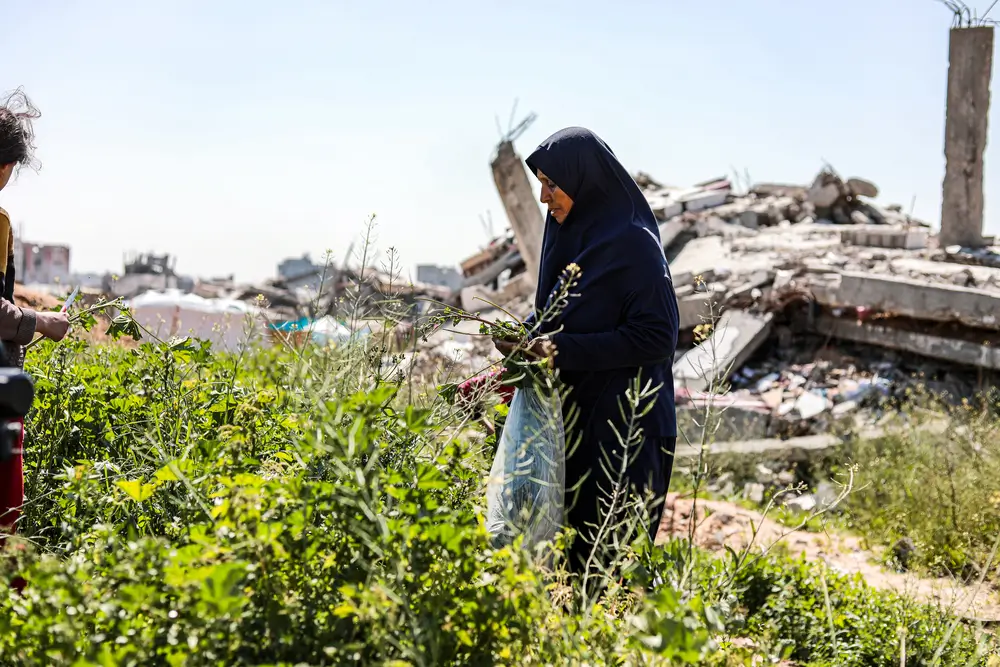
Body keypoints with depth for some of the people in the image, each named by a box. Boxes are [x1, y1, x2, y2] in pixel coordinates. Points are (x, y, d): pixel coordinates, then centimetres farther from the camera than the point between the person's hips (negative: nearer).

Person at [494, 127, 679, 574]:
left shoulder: (633, 243, -15)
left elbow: (658, 336, -18)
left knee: (607, 543, -5)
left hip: (622, 422, -8)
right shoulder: (569, 234, 10)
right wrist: (527, 335, 1)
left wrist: (566, 348, -20)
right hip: (572, 411, 8)